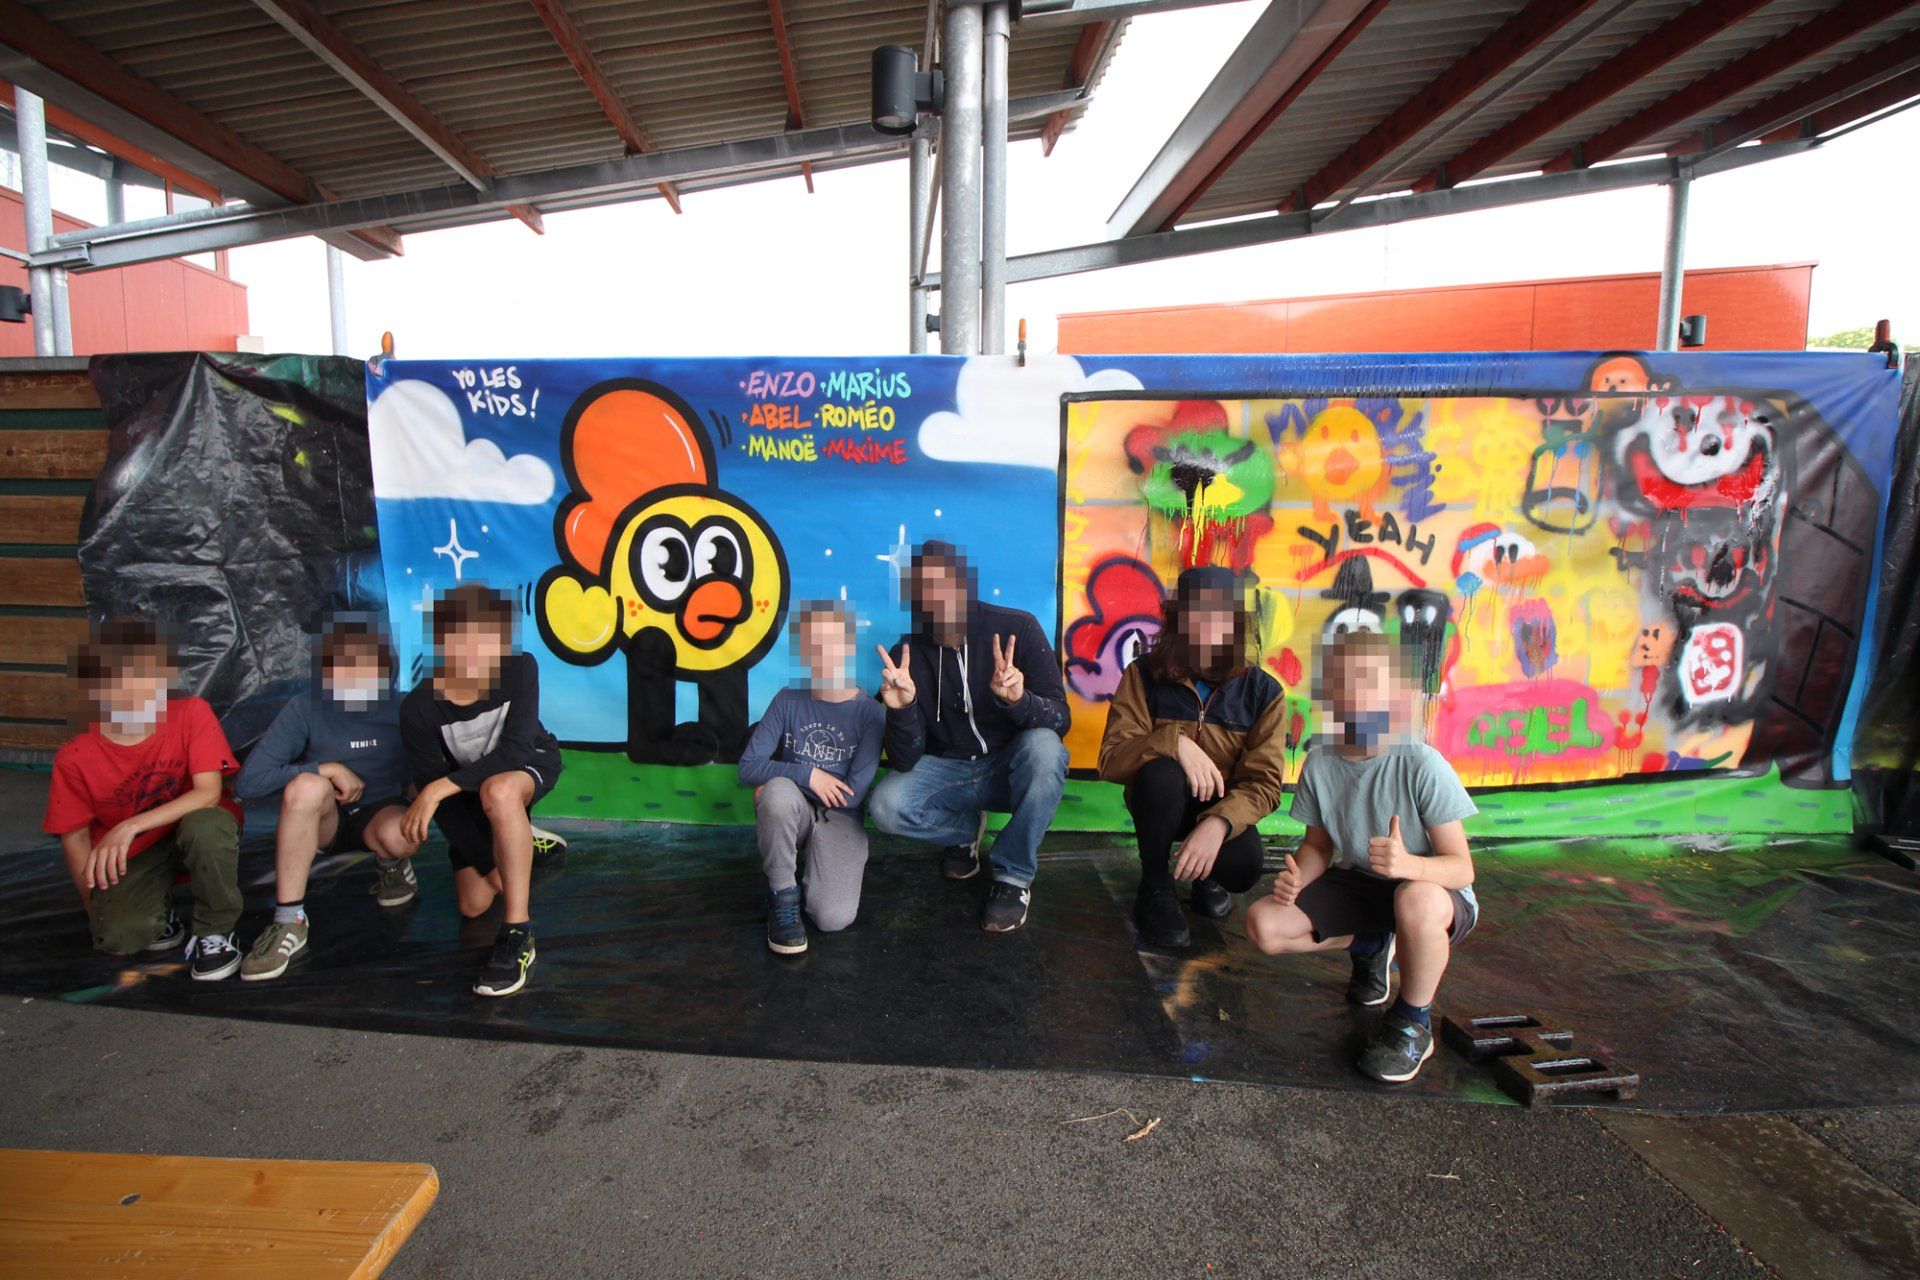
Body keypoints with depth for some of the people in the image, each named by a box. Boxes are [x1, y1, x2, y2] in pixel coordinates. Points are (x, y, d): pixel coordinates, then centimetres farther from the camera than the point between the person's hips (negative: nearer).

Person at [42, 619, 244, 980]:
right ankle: (156, 914, 15)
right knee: (119, 937, -25)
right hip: (133, 855, 1)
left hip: (195, 829, -1)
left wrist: (131, 826, -34)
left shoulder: (191, 713, -18)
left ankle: (214, 932, -14)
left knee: (208, 824, -37)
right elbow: (75, 836, -2)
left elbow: (209, 793, -24)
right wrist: (99, 912, -4)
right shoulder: (75, 758, -12)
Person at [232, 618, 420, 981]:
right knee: (307, 784, -34)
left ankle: (390, 865, 5)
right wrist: (328, 768, -22)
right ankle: (290, 923, -25)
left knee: (400, 834, -37)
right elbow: (247, 783, -17)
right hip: (323, 823, 1)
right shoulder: (307, 709, -12)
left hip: (379, 814, 0)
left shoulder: (402, 708, -9)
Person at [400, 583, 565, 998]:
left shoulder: (519, 669, -29)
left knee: (496, 791, -39)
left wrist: (440, 788, -43)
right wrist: (489, 863, -21)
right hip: (468, 792, 3)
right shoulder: (418, 707, -25)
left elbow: (514, 749, -35)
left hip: (530, 765, -3)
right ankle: (520, 846, 34)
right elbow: (439, 796, -20)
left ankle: (517, 935, -32)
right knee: (473, 906, -1)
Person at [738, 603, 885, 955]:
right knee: (778, 790, -36)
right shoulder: (788, 701, -4)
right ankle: (782, 896, -14)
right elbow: (748, 767, -8)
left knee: (834, 919, -23)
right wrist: (807, 774, -21)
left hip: (839, 820, -1)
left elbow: (852, 794, -15)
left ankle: (812, 879, 13)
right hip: (790, 811, 2)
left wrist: (773, 785, -11)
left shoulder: (870, 713, -9)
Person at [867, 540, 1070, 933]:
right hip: (945, 770, 2)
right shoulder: (908, 653, -10)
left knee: (1043, 746, -34)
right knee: (886, 807, -26)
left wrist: (1019, 699, -38)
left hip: (1009, 768, -1)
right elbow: (905, 761, -13)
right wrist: (901, 708, -33)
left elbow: (1059, 719, -16)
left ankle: (1014, 875, -12)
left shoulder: (1017, 629, -13)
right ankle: (964, 829, 9)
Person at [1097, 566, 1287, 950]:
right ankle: (1155, 890, -9)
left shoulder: (1263, 691, -8)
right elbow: (1111, 758, -17)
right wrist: (1174, 741, -35)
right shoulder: (1144, 674, -11)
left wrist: (1219, 822, -34)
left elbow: (1263, 782, -15)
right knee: (1160, 774, -35)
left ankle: (1206, 876, 11)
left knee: (1242, 865, -30)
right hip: (1160, 803, -1)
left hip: (1223, 808, 1)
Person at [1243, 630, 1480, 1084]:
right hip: (1357, 884, 5)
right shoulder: (1320, 764, -10)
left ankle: (1413, 1020, -10)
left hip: (1432, 894, -5)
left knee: (1417, 901, -42)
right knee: (1262, 923, -13)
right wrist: (1296, 878, -19)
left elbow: (1462, 867, -22)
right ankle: (1370, 945, 17)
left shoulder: (1422, 766, -24)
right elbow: (1319, 845, 4)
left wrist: (1409, 864, -44)